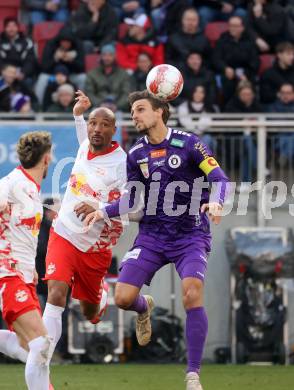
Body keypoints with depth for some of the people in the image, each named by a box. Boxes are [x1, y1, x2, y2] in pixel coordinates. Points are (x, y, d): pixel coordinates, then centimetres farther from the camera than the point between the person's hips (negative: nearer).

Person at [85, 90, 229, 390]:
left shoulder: (187, 143, -6)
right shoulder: (136, 154, 7)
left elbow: (219, 178, -10)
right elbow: (132, 199, 12)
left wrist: (215, 201, -31)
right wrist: (103, 212, -5)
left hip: (191, 234, -4)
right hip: (152, 235, 4)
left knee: (192, 294, -25)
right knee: (123, 298, -10)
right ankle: (144, 308, 32)